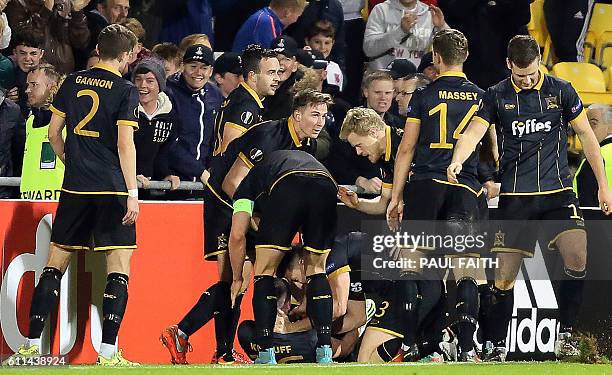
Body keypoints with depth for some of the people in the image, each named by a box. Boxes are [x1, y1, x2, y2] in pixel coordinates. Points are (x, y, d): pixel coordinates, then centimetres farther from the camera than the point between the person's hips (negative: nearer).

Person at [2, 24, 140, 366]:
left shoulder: (73, 83, 8)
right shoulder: (125, 91, -6)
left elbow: (54, 133, 13)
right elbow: (125, 144, -13)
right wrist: (133, 193, -13)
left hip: (75, 186, 5)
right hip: (112, 189, -5)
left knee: (56, 263, 11)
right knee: (119, 267, -1)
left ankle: (32, 343, 8)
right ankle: (108, 352, -10)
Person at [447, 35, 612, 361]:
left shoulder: (561, 91, 4)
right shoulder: (496, 96, 3)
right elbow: (474, 131, -10)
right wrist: (457, 160, -32)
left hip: (558, 191, 0)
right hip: (515, 197, 0)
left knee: (577, 258, -20)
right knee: (505, 275, -2)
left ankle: (566, 334, -7)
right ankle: (495, 346, 11)